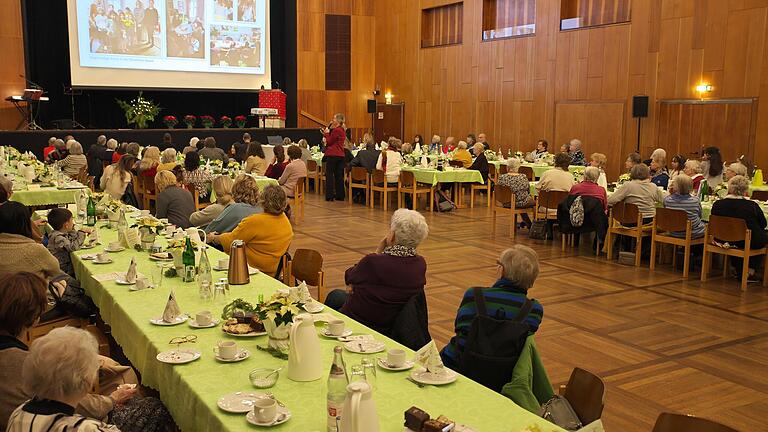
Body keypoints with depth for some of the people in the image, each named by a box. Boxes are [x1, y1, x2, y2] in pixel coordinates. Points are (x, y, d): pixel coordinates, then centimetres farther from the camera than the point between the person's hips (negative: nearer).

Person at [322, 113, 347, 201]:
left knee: (329, 175, -2)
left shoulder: (336, 130, -15)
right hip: (340, 155, 9)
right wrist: (326, 134, 13)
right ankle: (340, 195, 13)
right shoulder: (343, 130, 14)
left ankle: (329, 196, -2)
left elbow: (329, 141, -10)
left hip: (332, 155, -9)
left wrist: (326, 133, 2)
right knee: (339, 176, 10)